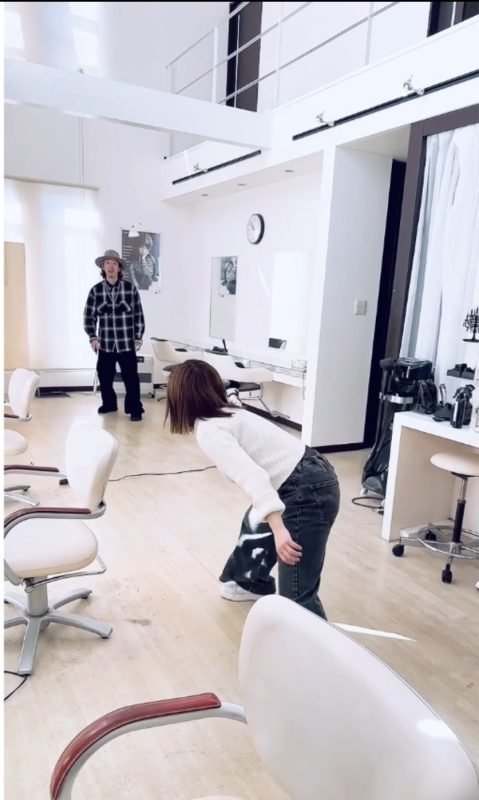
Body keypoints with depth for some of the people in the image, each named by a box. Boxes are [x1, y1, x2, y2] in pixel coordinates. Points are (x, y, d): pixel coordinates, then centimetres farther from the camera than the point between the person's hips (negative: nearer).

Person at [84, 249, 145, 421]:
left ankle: (135, 409, 11)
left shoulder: (130, 288, -1)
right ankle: (109, 404, 32)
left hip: (126, 344, -2)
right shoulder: (95, 290, 1)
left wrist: (138, 337, -1)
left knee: (131, 378, -1)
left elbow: (138, 315, 2)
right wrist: (93, 337, -6)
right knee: (104, 377, 12)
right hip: (105, 344, 2)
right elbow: (89, 316, 4)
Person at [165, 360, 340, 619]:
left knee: (297, 594, -8)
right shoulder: (230, 414, 14)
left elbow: (252, 476, -28)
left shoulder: (208, 431, -13)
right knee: (255, 522, 33)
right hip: (311, 478, 11)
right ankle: (252, 584, 54)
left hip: (307, 491, -10)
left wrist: (278, 529, -34)